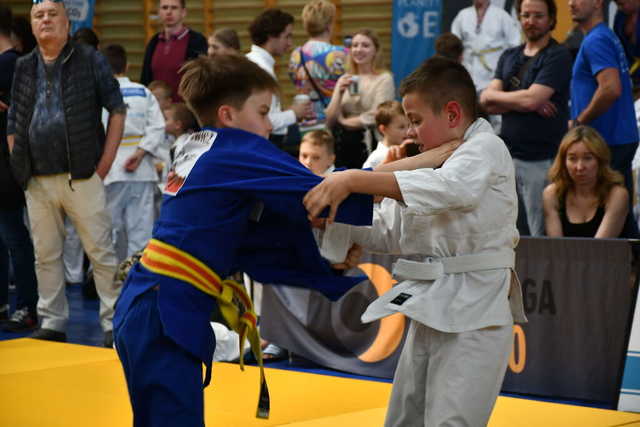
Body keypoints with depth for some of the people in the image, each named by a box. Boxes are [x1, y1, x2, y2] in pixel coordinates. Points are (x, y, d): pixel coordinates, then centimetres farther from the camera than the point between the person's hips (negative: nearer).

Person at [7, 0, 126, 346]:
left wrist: (105, 162, -5)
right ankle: (52, 322, 19)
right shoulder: (23, 69, 12)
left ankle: (114, 322, 2)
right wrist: (19, 168, 7)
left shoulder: (89, 61, 0)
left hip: (81, 176, -4)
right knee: (45, 255, 10)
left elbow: (117, 109, 1)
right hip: (38, 181, 4)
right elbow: (13, 124, 17)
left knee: (101, 251, -3)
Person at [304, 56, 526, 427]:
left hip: (473, 312, -9)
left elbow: (446, 187, -33)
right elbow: (389, 234, 15)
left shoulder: (486, 149, -11)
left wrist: (352, 180, -38)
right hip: (431, 310, 9)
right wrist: (334, 217, -1)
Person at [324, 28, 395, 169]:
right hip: (341, 145, 5)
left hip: (368, 143, -5)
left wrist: (344, 121, 2)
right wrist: (339, 92, -5)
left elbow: (374, 118, -12)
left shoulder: (384, 79, -4)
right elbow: (330, 121, 9)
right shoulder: (345, 80, 14)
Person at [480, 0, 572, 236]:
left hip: (541, 160, -6)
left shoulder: (558, 56, -3)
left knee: (542, 235, -5)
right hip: (507, 155, 6)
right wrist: (527, 104, -10)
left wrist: (494, 96, 1)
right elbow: (487, 103, 5)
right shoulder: (509, 57, 16)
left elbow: (531, 99, -15)